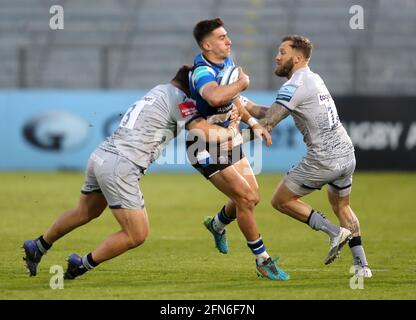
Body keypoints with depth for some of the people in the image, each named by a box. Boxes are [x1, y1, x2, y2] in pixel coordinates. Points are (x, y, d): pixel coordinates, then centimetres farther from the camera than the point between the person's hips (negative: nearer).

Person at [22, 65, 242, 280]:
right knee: (137, 235, 0)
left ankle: (37, 248, 42)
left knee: (84, 213, 31)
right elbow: (204, 132, -14)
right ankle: (83, 265, 9)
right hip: (119, 167, -9)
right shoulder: (178, 97, -6)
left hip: (100, 156, 9)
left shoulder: (158, 91, 21)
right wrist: (229, 132, 4)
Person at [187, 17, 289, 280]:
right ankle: (263, 261, -1)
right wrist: (242, 83, -34)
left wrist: (252, 122, 14)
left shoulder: (227, 62, 3)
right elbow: (215, 97, -52)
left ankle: (218, 224, 41)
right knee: (245, 197, -13)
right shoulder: (202, 73, -28)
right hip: (206, 149, -9)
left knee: (252, 197, 10)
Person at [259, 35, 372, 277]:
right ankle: (362, 265, 21)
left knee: (281, 200, 6)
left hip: (323, 160, -9)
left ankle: (335, 232, -1)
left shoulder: (296, 85, -12)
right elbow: (276, 110, 21)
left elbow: (267, 124, -19)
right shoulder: (314, 79, 16)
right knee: (342, 206, 28)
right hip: (347, 154, 9)